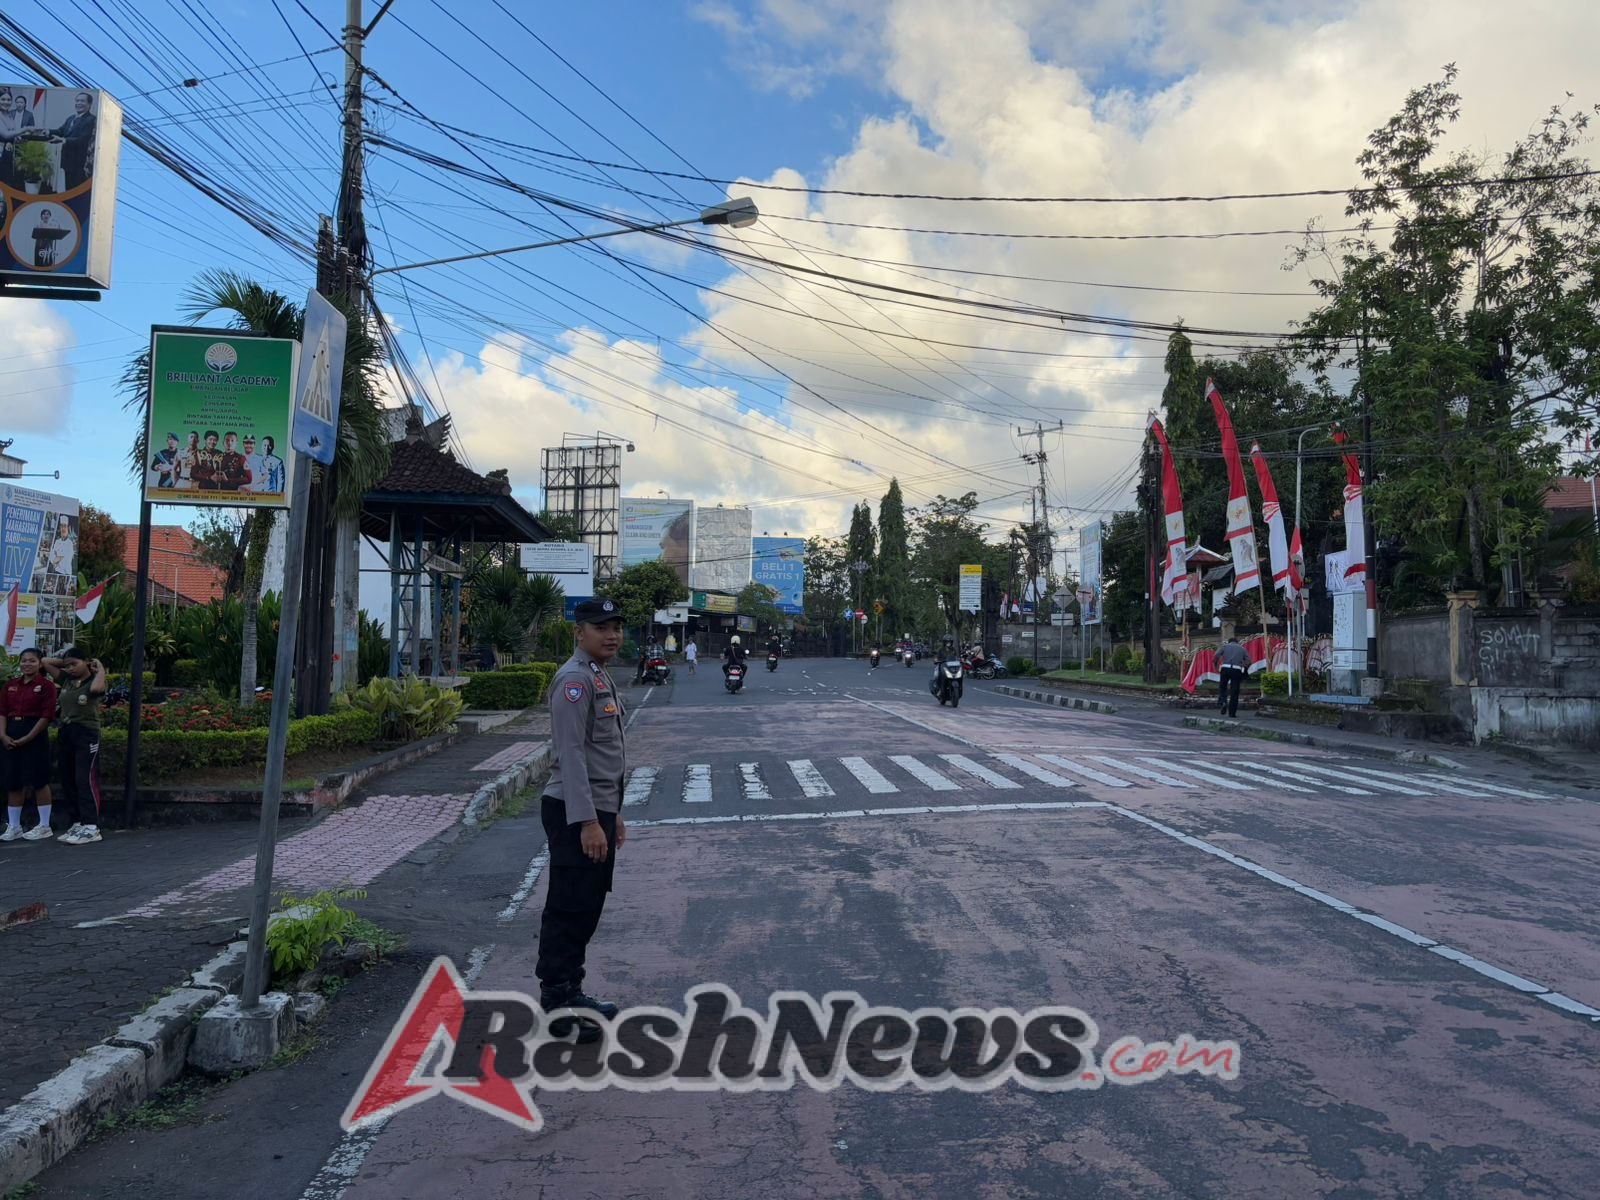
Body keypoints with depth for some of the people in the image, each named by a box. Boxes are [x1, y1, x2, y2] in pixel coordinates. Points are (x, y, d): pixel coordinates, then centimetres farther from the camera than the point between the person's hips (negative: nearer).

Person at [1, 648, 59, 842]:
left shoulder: (46, 685, -4)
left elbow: (47, 716, -10)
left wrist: (27, 738, -15)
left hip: (35, 736, -5)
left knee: (39, 781, -2)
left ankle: (44, 826, 7)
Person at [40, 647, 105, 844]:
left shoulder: (93, 681, -6)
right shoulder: (66, 680, 11)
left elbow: (97, 688, -31)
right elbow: (45, 662, 19)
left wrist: (100, 669, -16)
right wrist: (65, 662, 11)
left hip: (86, 734, -7)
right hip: (65, 733, 8)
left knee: (86, 780, -11)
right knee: (68, 780, 9)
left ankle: (91, 827, -12)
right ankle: (78, 823, 16)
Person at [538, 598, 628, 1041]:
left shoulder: (601, 678, 17)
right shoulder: (574, 679, -15)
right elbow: (571, 754, -22)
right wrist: (588, 822, -26)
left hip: (599, 810, 10)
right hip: (577, 814, -10)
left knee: (586, 908, 16)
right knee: (569, 910, -3)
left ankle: (570, 993, 28)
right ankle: (556, 1005, 7)